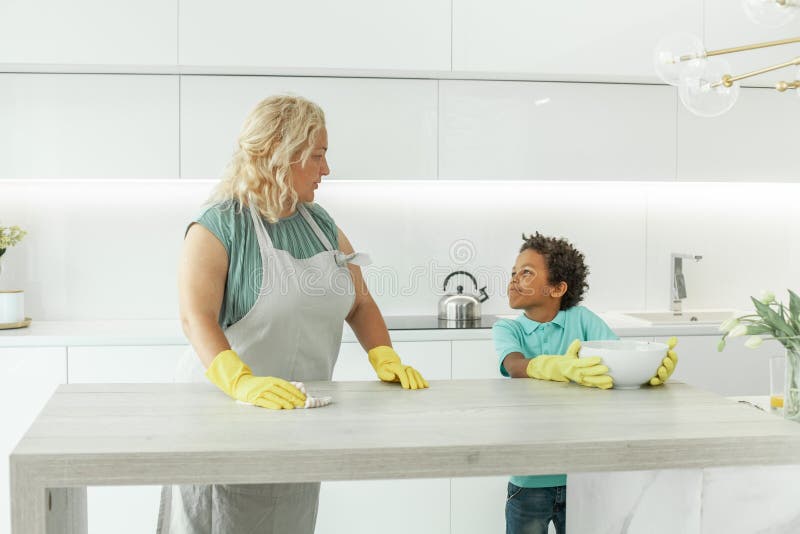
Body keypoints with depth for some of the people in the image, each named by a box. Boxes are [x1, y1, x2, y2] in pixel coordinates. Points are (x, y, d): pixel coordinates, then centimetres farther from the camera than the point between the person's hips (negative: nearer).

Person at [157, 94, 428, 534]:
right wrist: (241, 383, -40)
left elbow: (360, 302, 13)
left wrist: (385, 358, -5)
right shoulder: (219, 225, -11)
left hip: (297, 413, 6)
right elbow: (196, 317, -24)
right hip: (225, 406, -6)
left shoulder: (321, 224, 10)